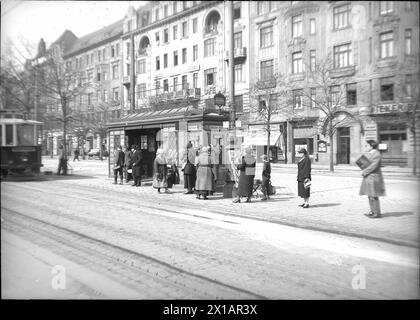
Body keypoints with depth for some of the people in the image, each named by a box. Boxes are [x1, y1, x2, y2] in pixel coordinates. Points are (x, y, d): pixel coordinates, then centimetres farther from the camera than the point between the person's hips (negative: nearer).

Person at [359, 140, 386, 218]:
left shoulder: (376, 154, -14)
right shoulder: (369, 153, 15)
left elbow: (373, 166, -22)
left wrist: (364, 172, -17)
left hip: (373, 177, -10)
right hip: (369, 177, 10)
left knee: (373, 196, -7)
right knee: (370, 195, 12)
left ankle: (377, 213, -1)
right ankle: (373, 211, 20)